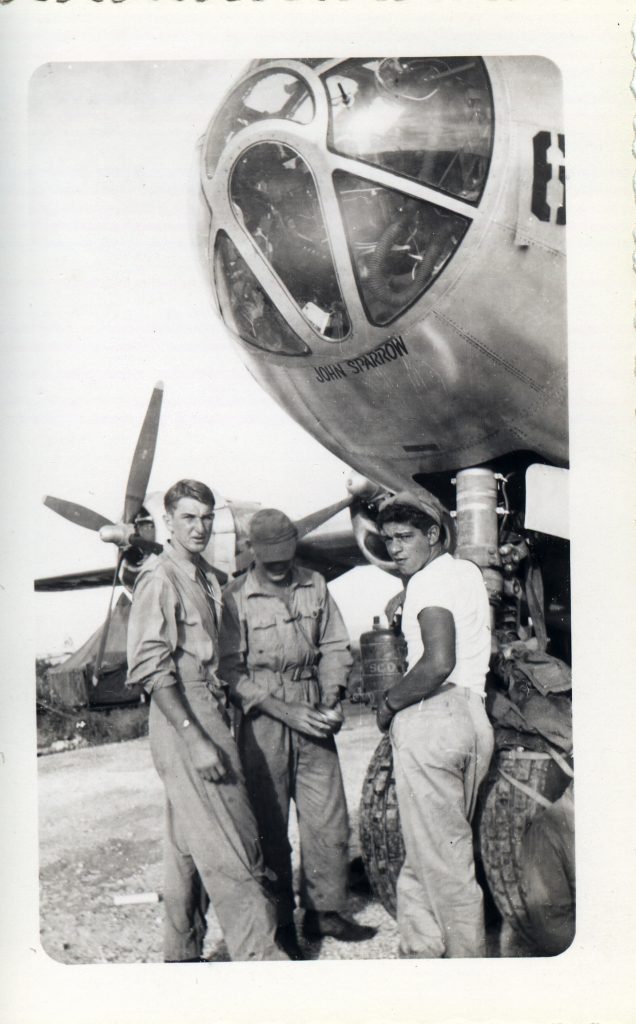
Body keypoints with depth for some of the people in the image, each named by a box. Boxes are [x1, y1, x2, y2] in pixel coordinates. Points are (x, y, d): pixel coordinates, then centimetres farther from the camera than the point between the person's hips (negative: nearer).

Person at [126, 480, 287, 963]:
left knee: (189, 842, 16)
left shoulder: (207, 577, 15)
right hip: (181, 720, -9)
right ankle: (260, 954, -3)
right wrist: (195, 739, -22)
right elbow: (151, 668, -17)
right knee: (229, 845, -8)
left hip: (210, 712, 9)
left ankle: (182, 955, 27)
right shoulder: (159, 579, -11)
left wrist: (219, 723, 14)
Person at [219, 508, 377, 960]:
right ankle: (280, 921, 20)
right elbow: (231, 670, -9)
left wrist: (331, 699, -3)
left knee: (328, 818, 6)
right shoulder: (236, 598, -6)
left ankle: (324, 912, 23)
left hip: (312, 715, 4)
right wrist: (284, 710, -14)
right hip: (262, 719, -3)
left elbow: (334, 647, 12)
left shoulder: (315, 585, 6)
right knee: (270, 825, 5)